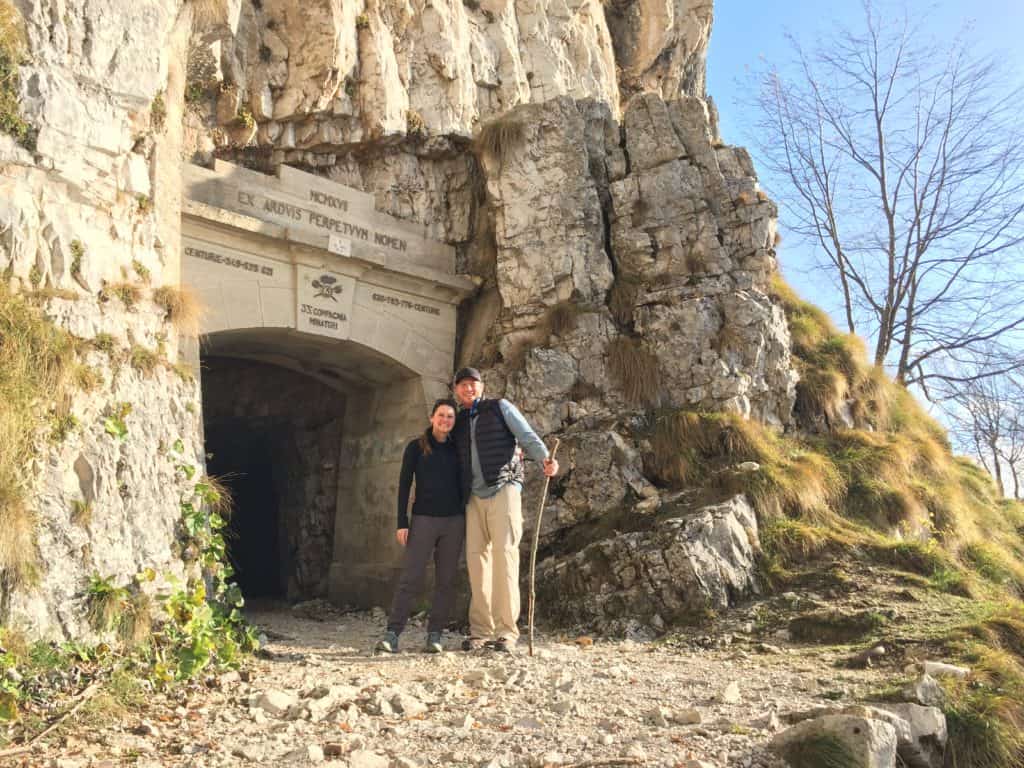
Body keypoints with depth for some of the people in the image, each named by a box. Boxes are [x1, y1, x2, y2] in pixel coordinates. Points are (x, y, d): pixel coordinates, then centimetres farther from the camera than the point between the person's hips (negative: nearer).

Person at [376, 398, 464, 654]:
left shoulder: (456, 449, 10)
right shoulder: (416, 447, 3)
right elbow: (404, 485, 0)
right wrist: (402, 523, -6)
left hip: (454, 521, 3)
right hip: (423, 519, -3)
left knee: (445, 580, 2)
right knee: (410, 578, -8)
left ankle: (435, 636, 8)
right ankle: (392, 634, -6)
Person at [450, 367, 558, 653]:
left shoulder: (500, 407, 8)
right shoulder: (458, 423, 20)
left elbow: (527, 436, -2)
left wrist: (545, 458, -21)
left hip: (503, 489, -4)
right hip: (473, 497, 4)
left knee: (504, 554, -12)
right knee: (476, 557, -2)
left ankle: (506, 631, -12)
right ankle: (480, 631, 3)